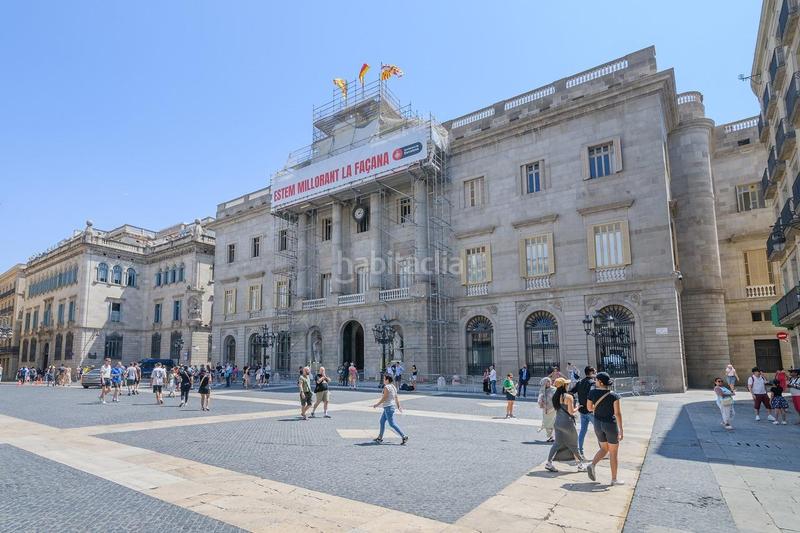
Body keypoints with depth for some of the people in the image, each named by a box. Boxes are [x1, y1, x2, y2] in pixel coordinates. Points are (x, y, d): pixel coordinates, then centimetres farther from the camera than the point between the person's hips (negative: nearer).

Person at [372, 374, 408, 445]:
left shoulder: (386, 387, -17)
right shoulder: (393, 387, 11)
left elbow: (384, 398, -18)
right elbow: (396, 397, 13)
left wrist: (377, 405, -8)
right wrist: (398, 406, 15)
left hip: (388, 407, -10)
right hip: (392, 406, 10)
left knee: (392, 424, -7)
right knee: (382, 421, 17)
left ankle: (404, 436, -8)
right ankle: (380, 437, 24)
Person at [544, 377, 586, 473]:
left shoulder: (555, 396, 4)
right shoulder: (568, 397, -17)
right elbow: (571, 412, -17)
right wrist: (577, 408, 3)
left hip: (558, 422, 6)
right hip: (567, 423, -6)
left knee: (557, 443, 11)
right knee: (573, 444, 10)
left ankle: (549, 463, 4)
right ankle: (580, 465, 24)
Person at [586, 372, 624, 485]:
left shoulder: (592, 393, -7)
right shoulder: (614, 395, -15)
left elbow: (589, 408, 3)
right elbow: (618, 413, -16)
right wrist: (621, 430, -11)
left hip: (597, 423, 3)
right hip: (610, 424, -3)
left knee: (604, 449, 19)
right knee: (614, 452, 11)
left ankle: (592, 465, -3)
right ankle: (614, 479, 18)